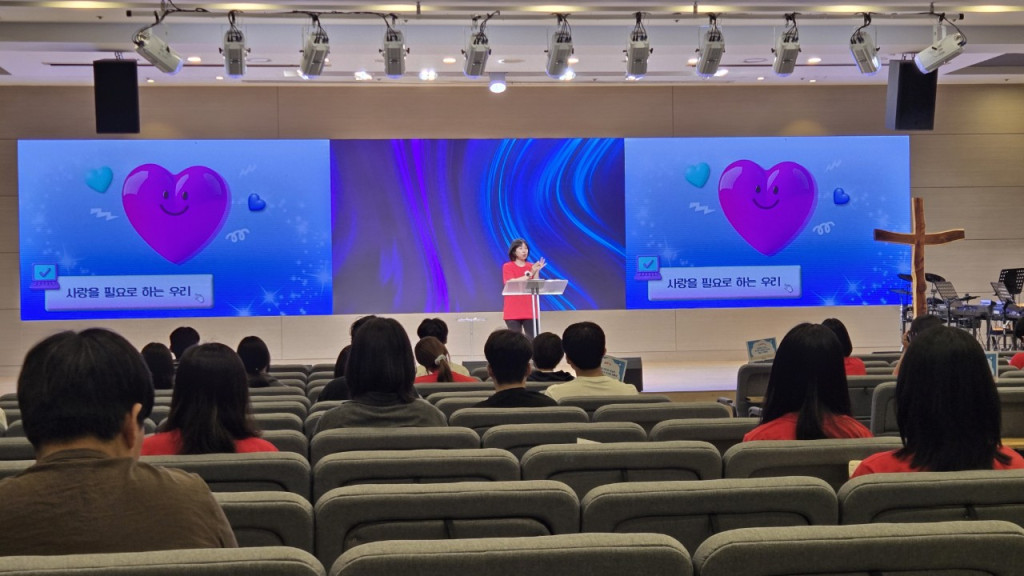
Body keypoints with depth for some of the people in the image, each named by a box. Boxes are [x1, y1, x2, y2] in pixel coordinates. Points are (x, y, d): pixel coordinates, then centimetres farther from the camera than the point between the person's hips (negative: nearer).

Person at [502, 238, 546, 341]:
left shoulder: (532, 267, 11)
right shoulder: (507, 267, 1)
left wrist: (536, 271, -10)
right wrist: (530, 274, -17)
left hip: (530, 311, 3)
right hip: (513, 312, -3)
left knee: (533, 340, -4)